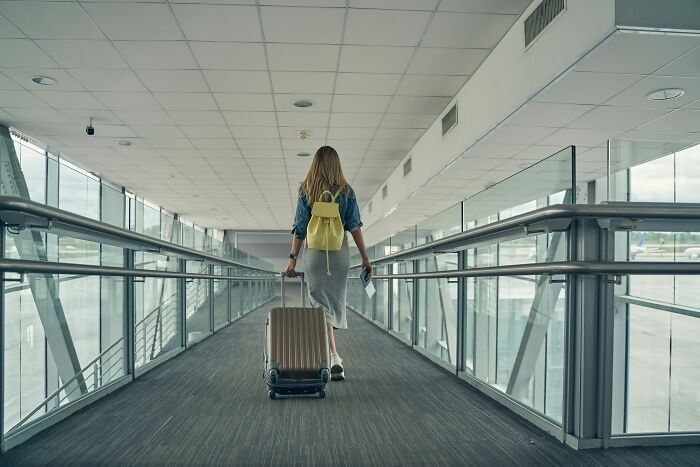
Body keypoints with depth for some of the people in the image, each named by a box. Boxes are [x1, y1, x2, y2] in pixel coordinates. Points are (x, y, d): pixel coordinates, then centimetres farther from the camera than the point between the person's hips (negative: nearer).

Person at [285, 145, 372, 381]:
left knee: (321, 305, -1)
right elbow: (355, 227, -3)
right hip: (340, 253, 2)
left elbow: (299, 229, -3)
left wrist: (293, 259, 2)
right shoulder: (346, 191, 1)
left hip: (315, 253, -1)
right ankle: (328, 354, 24)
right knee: (336, 302, 14)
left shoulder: (305, 191, -1)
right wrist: (365, 257, 1)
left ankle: (334, 358, -15)